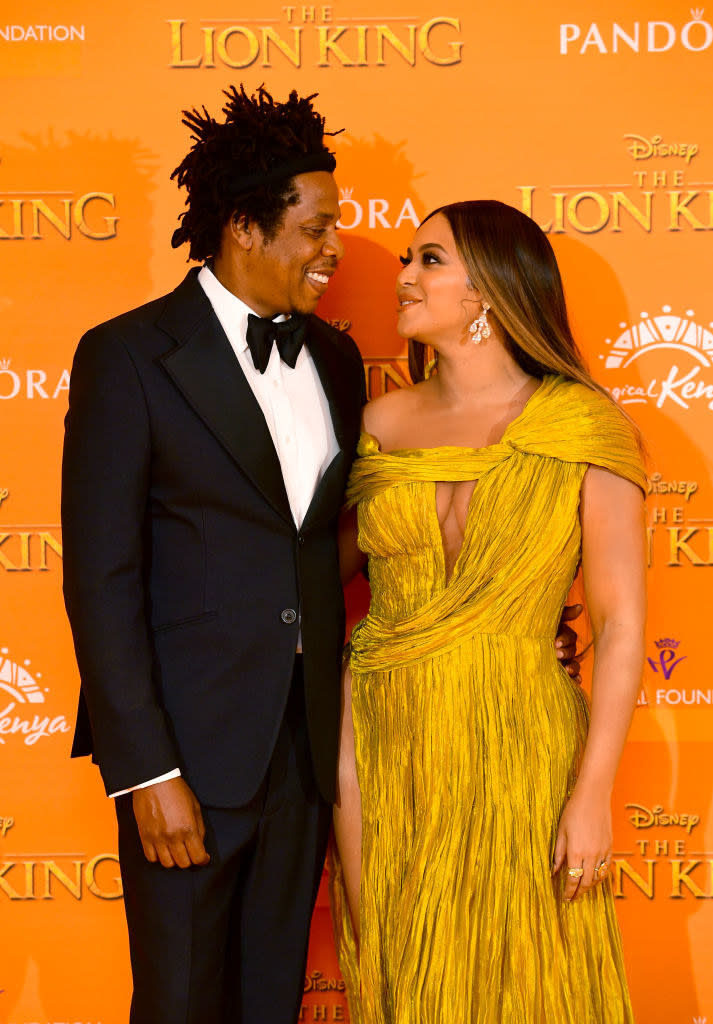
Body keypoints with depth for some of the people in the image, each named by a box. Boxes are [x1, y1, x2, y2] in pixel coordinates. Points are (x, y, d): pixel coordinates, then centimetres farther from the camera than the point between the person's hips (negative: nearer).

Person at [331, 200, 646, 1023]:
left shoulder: (582, 426, -7)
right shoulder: (383, 423, 4)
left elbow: (620, 621, -8)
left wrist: (593, 793, -12)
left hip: (516, 757, -3)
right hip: (384, 745, 3)